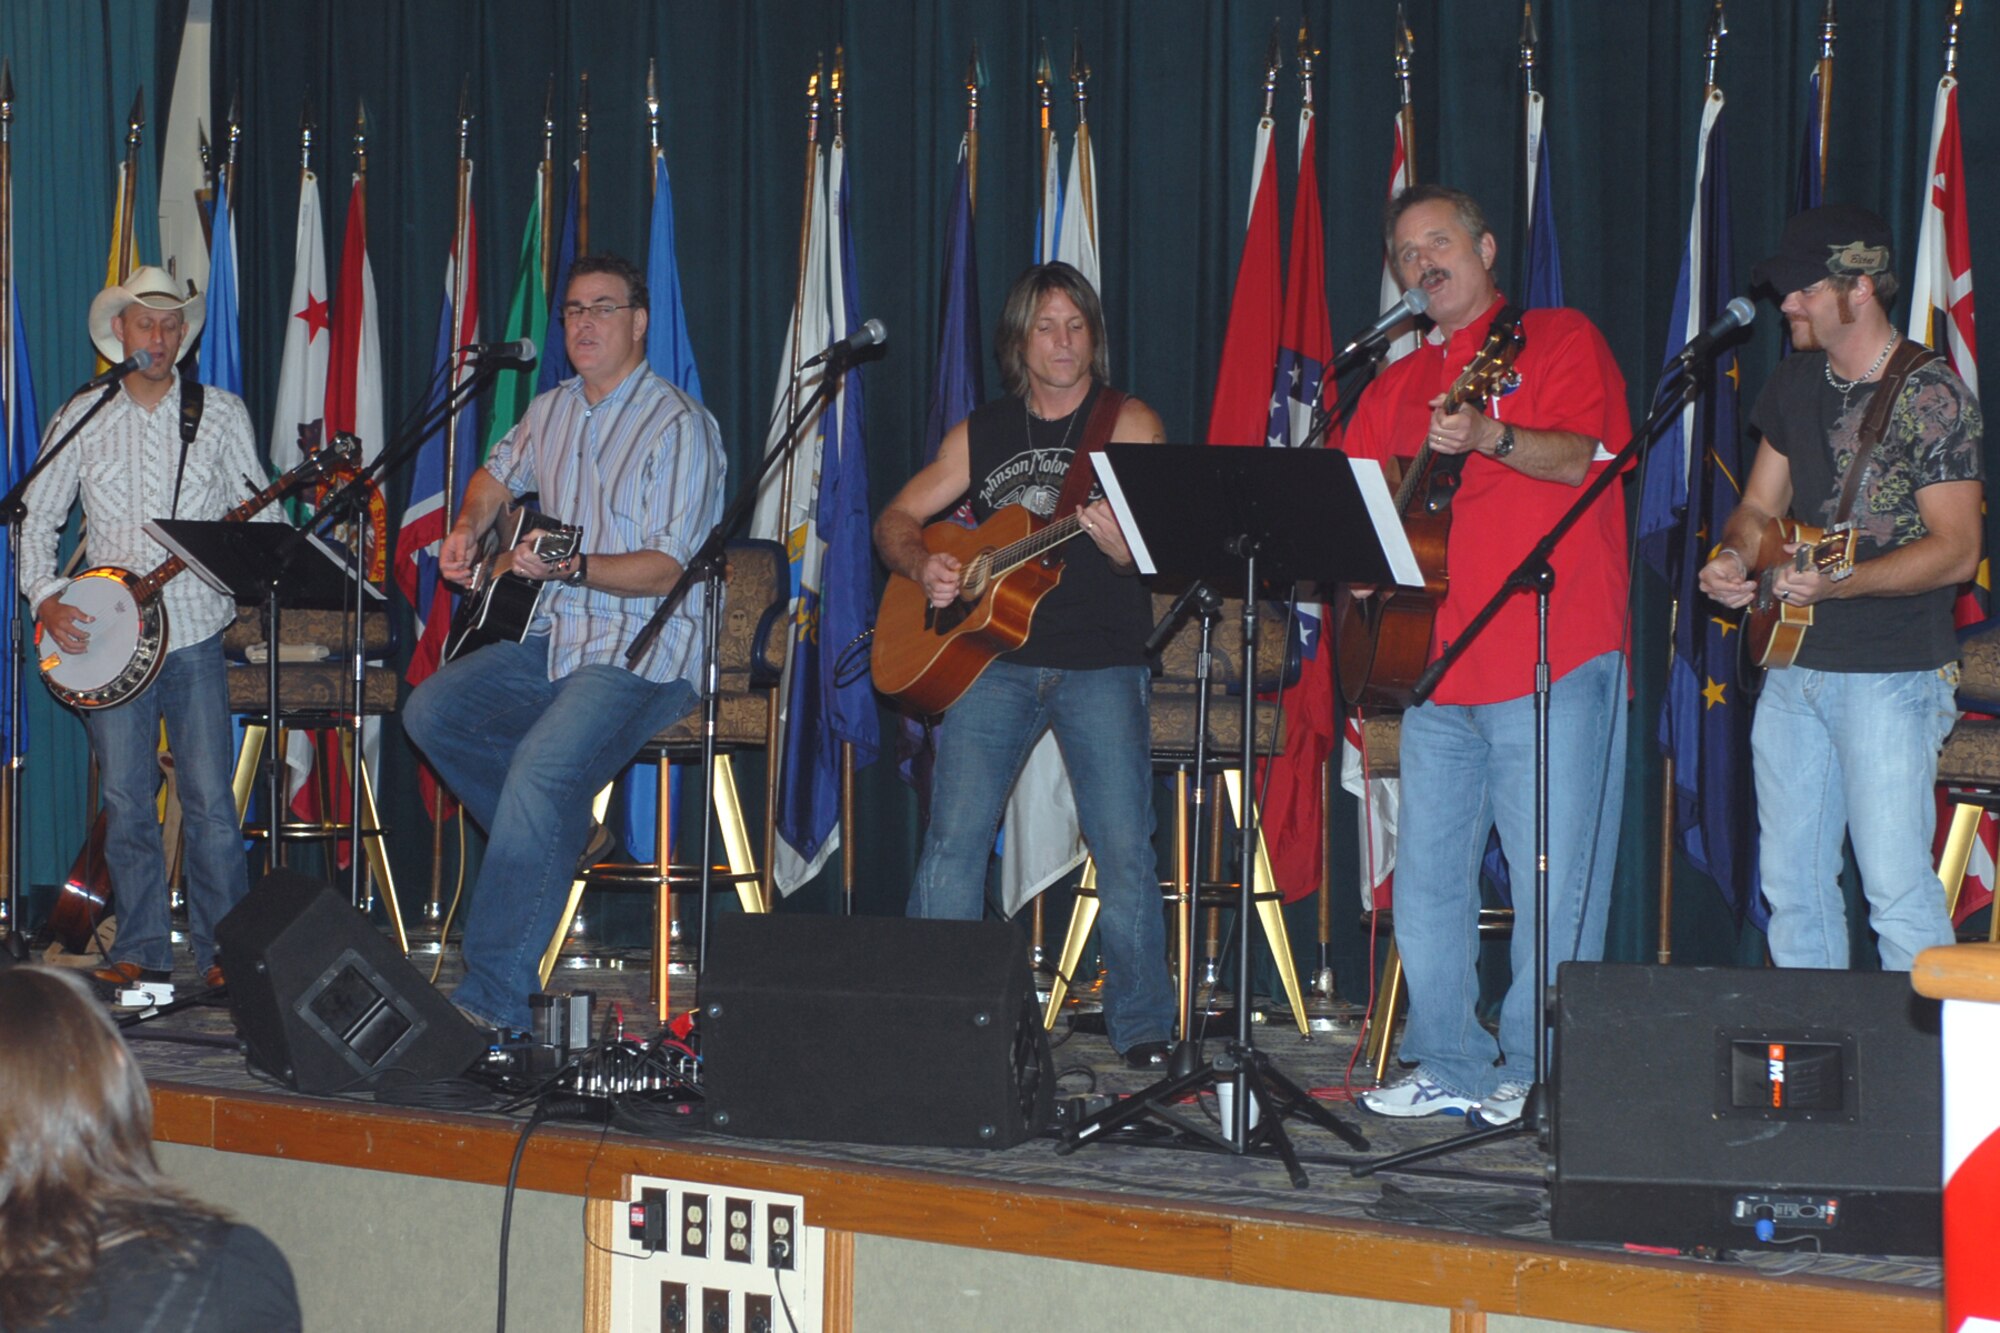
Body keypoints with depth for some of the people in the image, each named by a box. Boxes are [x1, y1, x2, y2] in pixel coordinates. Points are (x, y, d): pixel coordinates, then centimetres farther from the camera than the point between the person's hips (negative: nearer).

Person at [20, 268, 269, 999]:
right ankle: (139, 951, 13)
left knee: (210, 802, -6)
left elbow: (261, 514, 6)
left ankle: (226, 952, 1)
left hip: (195, 632, -1)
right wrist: (45, 597, -3)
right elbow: (37, 518, 11)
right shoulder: (83, 418, 8)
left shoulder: (220, 414, 7)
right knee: (125, 803, 3)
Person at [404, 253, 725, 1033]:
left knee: (543, 771, -29)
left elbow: (670, 568, -18)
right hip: (553, 638, 8)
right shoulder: (551, 412, 13)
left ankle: (495, 994, -28)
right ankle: (558, 841, 4)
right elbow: (499, 476, 34)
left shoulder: (679, 427, -11)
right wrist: (468, 528, 13)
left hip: (644, 654, -8)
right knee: (431, 712, -10)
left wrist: (571, 567, -29)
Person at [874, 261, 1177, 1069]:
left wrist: (1115, 537, -30)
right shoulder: (980, 435, 13)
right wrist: (923, 566, -5)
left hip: (1102, 666, -2)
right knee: (952, 842, -7)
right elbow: (897, 519, 17)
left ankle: (1141, 1024, 3)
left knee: (1124, 851, -10)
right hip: (992, 659, 3)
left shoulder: (1128, 425, 2)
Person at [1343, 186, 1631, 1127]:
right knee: (1427, 879, 7)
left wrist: (1490, 438, -29)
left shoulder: (1557, 342, 3)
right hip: (1439, 664, 6)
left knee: (1554, 878, -6)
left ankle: (1532, 1071, 2)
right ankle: (1451, 1065, 16)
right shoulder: (1397, 386, 21)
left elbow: (1584, 457, -13)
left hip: (1554, 661, -6)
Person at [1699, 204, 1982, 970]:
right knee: (1791, 882, 10)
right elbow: (1760, 505, 20)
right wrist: (1733, 557, -2)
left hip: (1893, 675, -7)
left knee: (1896, 890, -12)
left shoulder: (1931, 397, -11)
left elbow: (1957, 551, -15)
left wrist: (1843, 582, -28)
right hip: (1794, 668, 7)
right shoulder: (1796, 382, 12)